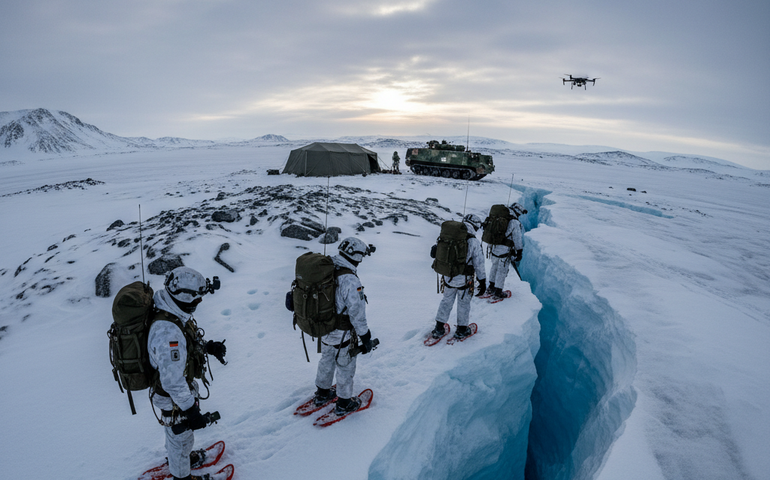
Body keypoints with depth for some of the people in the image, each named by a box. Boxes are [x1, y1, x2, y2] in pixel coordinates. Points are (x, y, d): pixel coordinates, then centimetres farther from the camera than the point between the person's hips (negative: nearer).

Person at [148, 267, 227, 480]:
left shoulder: (174, 312, -11)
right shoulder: (167, 332, -40)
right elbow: (173, 381, -34)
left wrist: (207, 346, -3)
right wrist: (190, 410, -27)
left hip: (184, 387, 8)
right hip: (174, 398, -8)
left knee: (178, 433, 33)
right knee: (180, 436, 19)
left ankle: (183, 457, 59)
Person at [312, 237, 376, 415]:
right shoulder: (350, 280, -31)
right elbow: (357, 313, -26)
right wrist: (365, 337, -15)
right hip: (341, 333, -7)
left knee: (327, 359, 28)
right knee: (345, 366, 15)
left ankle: (322, 393, 48)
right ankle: (344, 403, 33)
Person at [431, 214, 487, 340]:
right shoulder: (474, 242, -17)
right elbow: (479, 265, -11)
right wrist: (482, 281, 0)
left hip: (448, 277, 4)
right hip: (464, 280, -3)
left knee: (446, 301, 20)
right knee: (464, 303, 16)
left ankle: (439, 328, 25)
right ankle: (461, 330, 29)